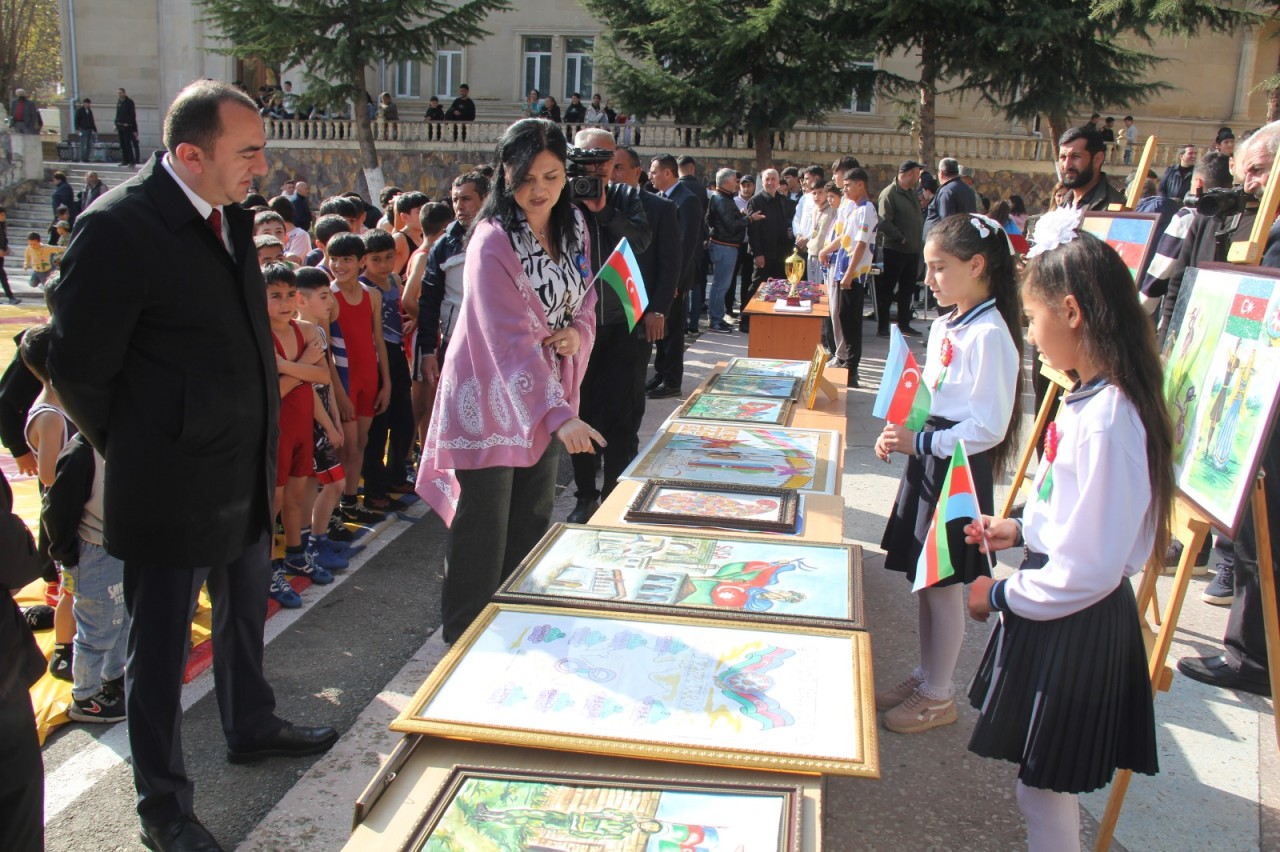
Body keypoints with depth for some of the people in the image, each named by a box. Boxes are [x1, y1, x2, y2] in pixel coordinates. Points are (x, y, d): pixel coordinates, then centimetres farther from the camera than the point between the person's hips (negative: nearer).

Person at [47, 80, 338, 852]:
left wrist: (260, 445, 14)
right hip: (173, 485, -8)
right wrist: (133, 450, -4)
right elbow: (78, 367, -16)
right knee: (161, 648, 8)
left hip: (247, 474, 8)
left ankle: (251, 727, 48)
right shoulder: (119, 227, -22)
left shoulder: (230, 215, 4)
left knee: (246, 612, 25)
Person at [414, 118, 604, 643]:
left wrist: (577, 332, -11)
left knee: (531, 529, 16)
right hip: (491, 398, -6)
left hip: (546, 397, 7)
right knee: (483, 536, 2)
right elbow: (511, 338, -29)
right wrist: (558, 414, -37)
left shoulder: (573, 226, 2)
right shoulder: (493, 241, -21)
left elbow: (584, 299, 14)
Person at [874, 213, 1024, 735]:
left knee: (943, 585, 3)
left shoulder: (989, 336, -20)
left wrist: (921, 443, -22)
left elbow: (988, 427, -22)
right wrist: (898, 433, 3)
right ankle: (924, 677, 34)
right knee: (922, 578, 18)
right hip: (928, 463, 9)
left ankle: (938, 696, 20)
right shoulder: (944, 326, 9)